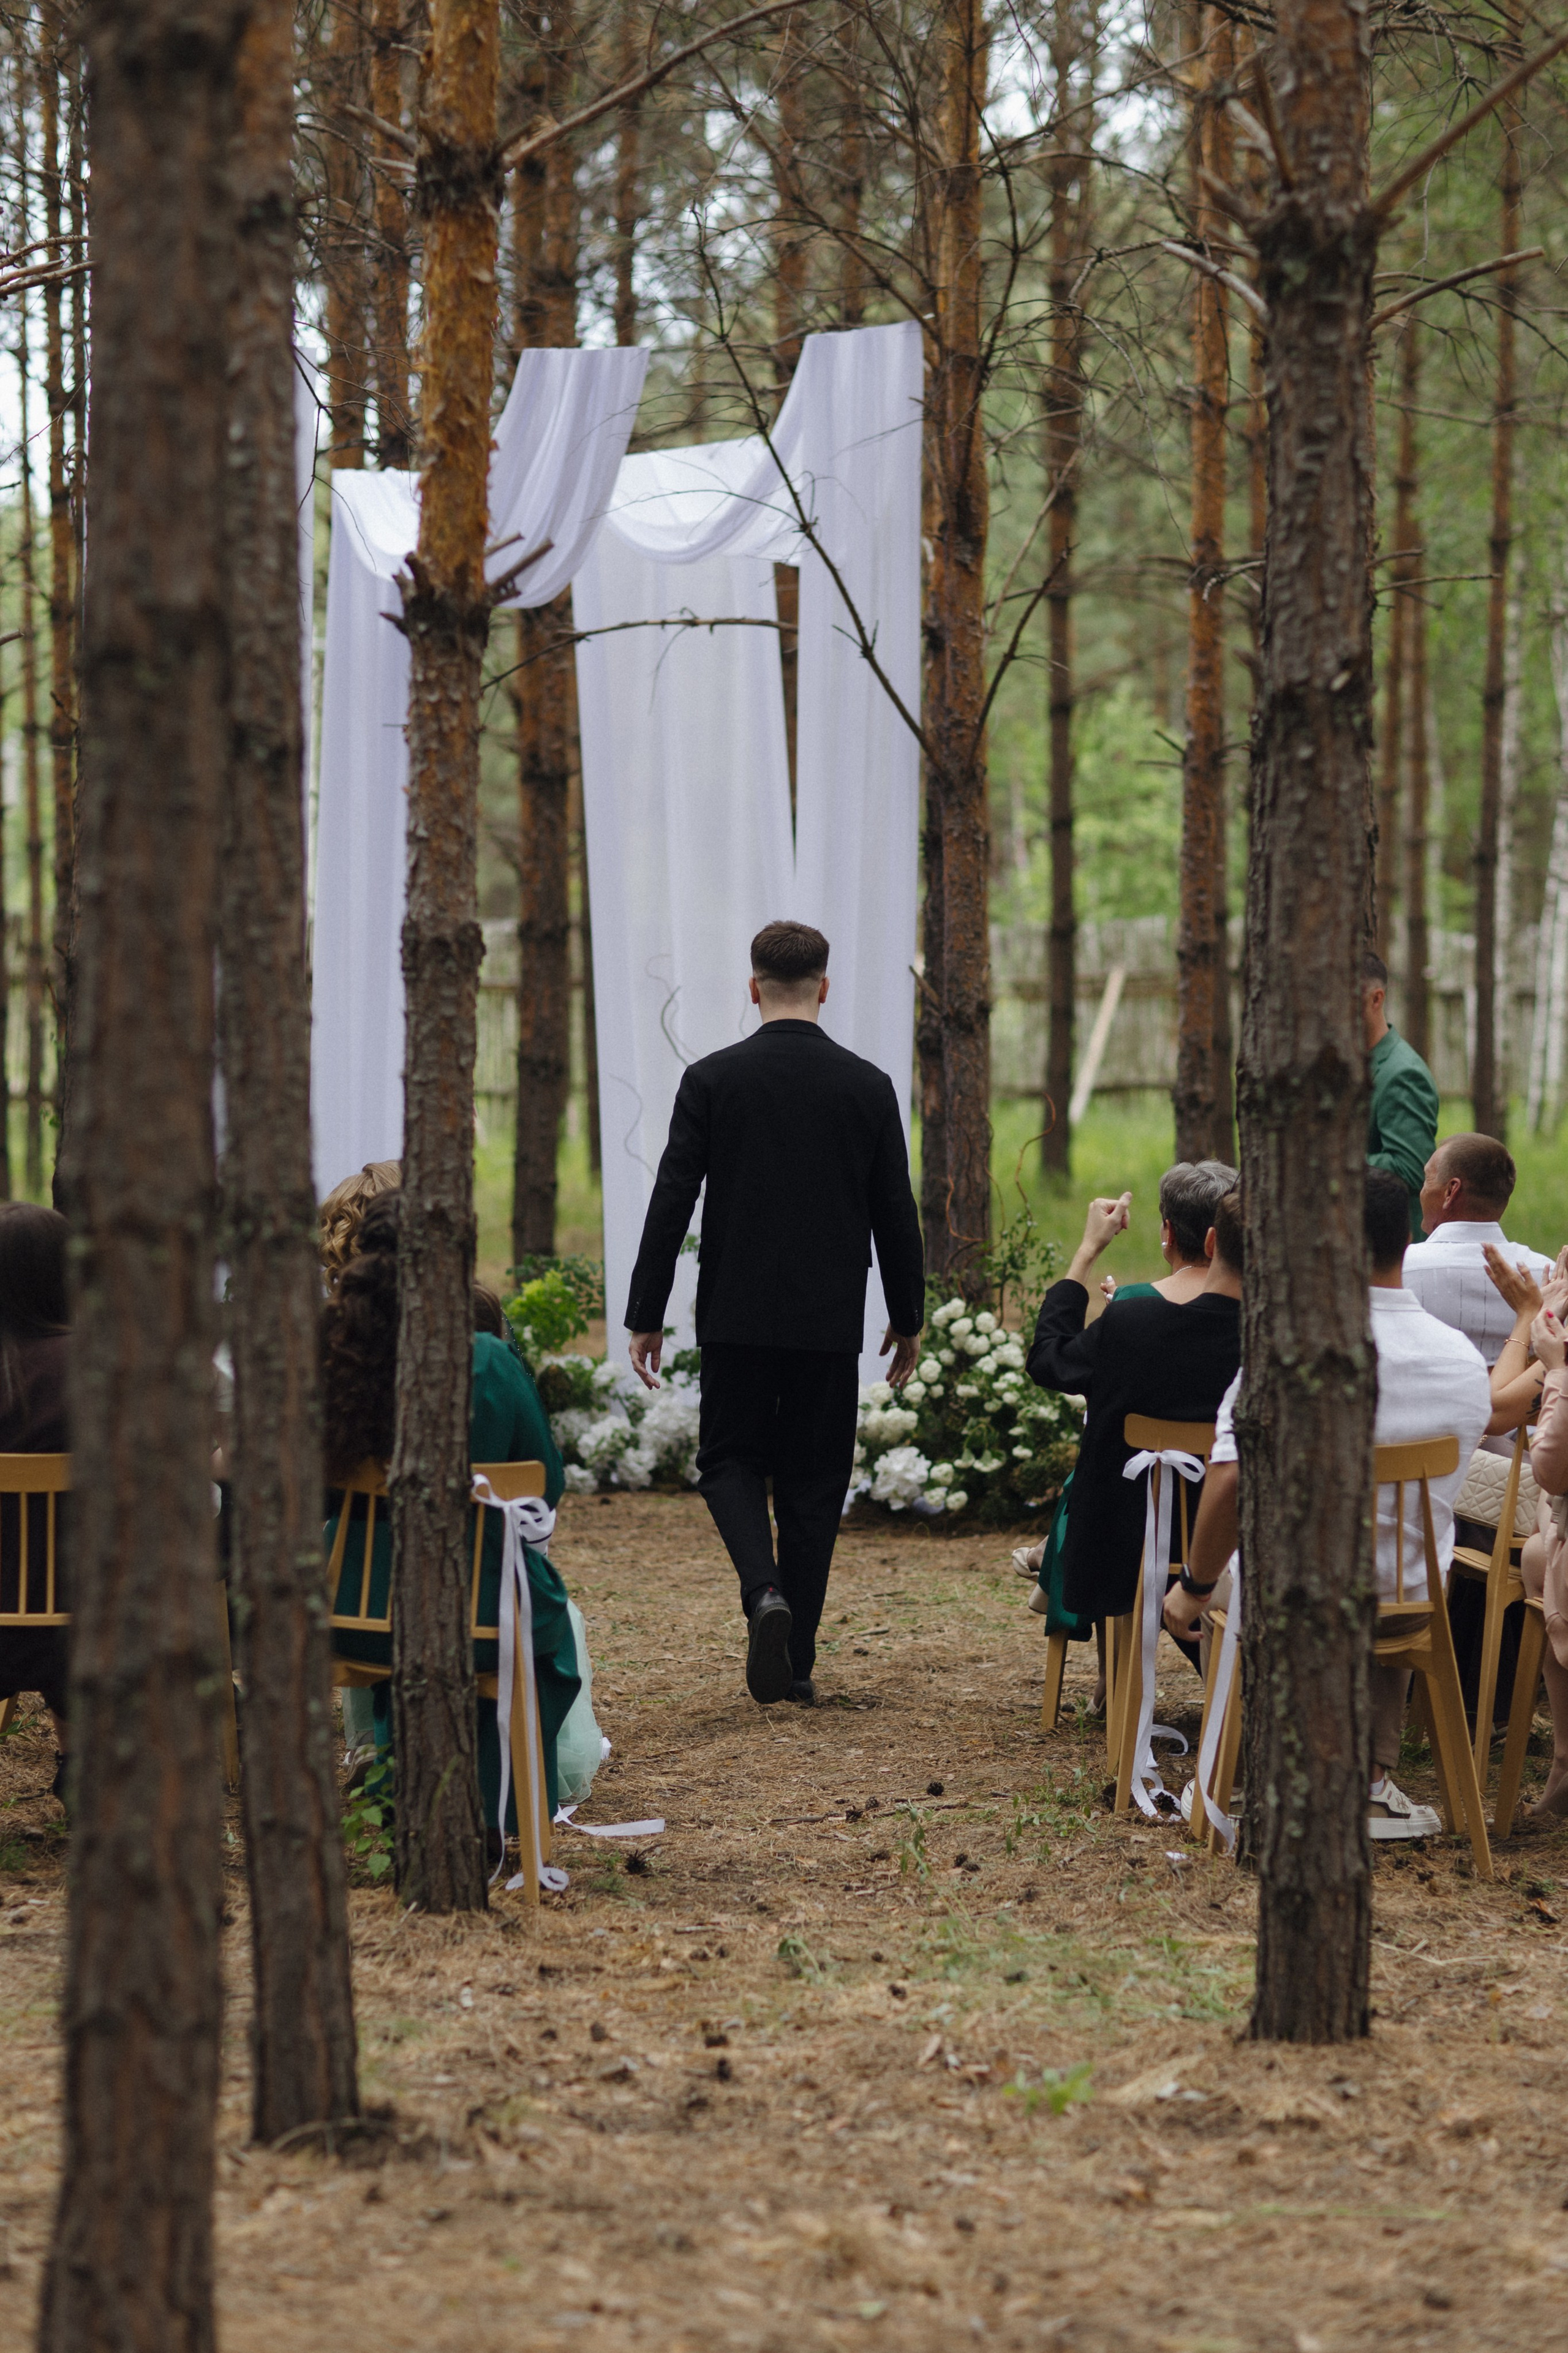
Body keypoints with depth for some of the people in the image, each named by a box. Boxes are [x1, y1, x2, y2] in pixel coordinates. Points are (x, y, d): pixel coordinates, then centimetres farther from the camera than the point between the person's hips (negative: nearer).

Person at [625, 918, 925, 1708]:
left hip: (736, 1316, -1)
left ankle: (764, 1591, -15)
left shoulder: (712, 1079, -5)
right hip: (831, 1320, 1)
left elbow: (672, 1203, -7)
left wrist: (645, 1316, -1)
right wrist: (907, 1318, 15)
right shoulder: (868, 1087, -1)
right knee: (812, 1486, 9)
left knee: (731, 1463, 12)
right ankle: (795, 1664, 10)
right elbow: (896, 1214, 3)